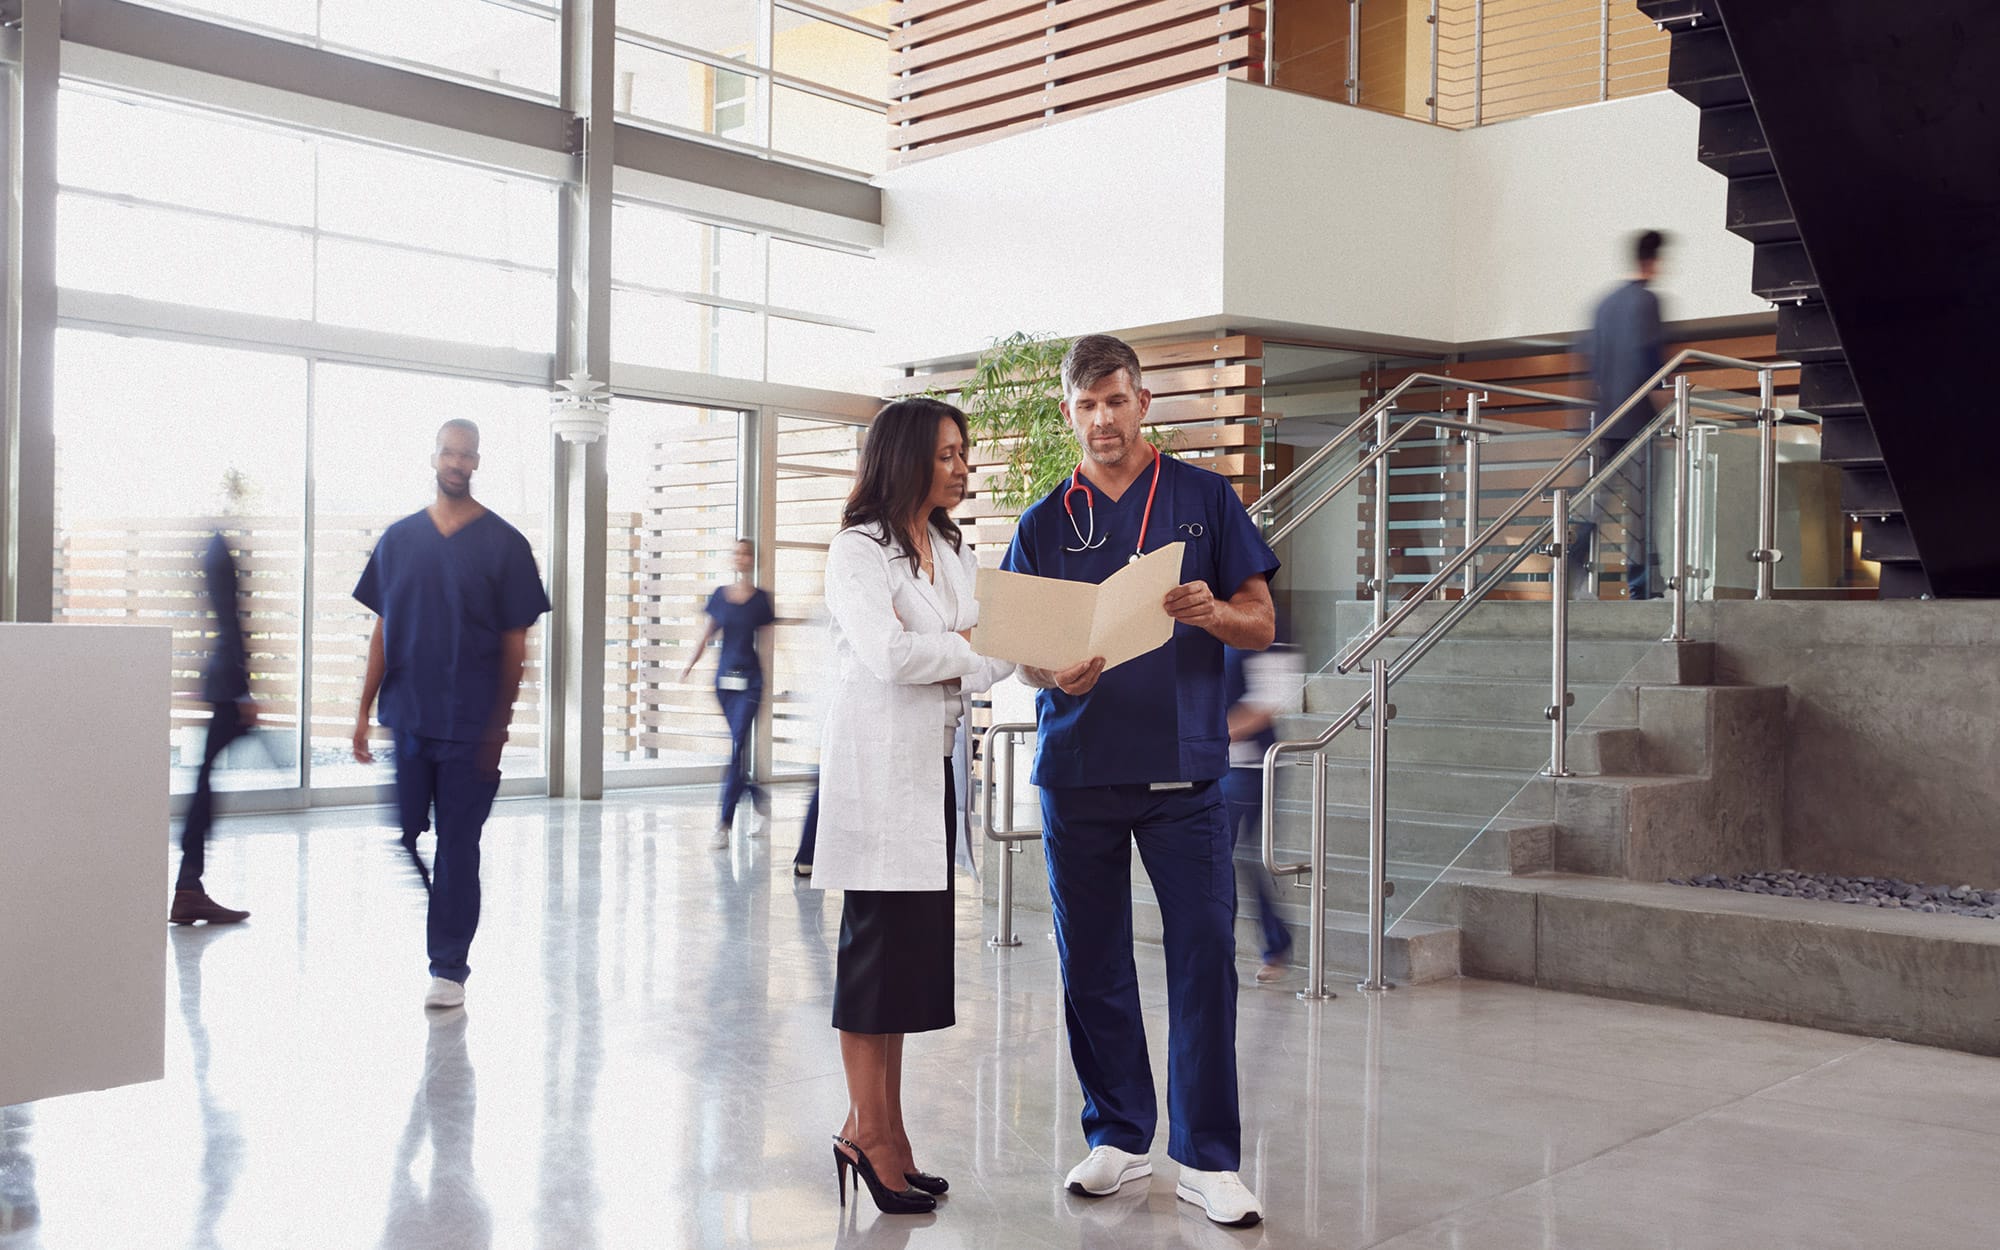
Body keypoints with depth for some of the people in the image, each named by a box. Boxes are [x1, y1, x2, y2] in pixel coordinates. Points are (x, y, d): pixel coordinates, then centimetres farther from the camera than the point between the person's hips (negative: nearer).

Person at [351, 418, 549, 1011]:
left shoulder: (503, 544, 0)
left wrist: (501, 725, -5)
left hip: (470, 725, -2)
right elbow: (382, 630, 11)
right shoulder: (399, 539, 9)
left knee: (458, 844, 4)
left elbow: (515, 643, -1)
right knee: (398, 839, 6)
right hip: (406, 718, 3)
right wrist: (364, 711, 5)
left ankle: (449, 967, 12)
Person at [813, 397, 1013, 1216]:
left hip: (934, 767, 8)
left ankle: (872, 1128, 16)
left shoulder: (954, 554, 17)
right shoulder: (857, 551, -6)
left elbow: (977, 664, 11)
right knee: (880, 942, -3)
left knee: (914, 948, 8)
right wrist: (973, 642, -8)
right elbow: (889, 654, -19)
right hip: (878, 769, -7)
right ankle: (872, 1133, 6)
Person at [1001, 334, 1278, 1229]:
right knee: (1092, 962, 7)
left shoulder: (1203, 497, 6)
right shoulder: (1043, 523, 11)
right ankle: (1118, 1136, 23)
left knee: (1205, 957, -4)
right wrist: (1057, 674, -12)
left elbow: (1261, 624, 5)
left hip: (1184, 765, -2)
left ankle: (1208, 1159, 6)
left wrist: (1211, 613, -17)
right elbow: (1023, 655, 11)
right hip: (1077, 767, 2)